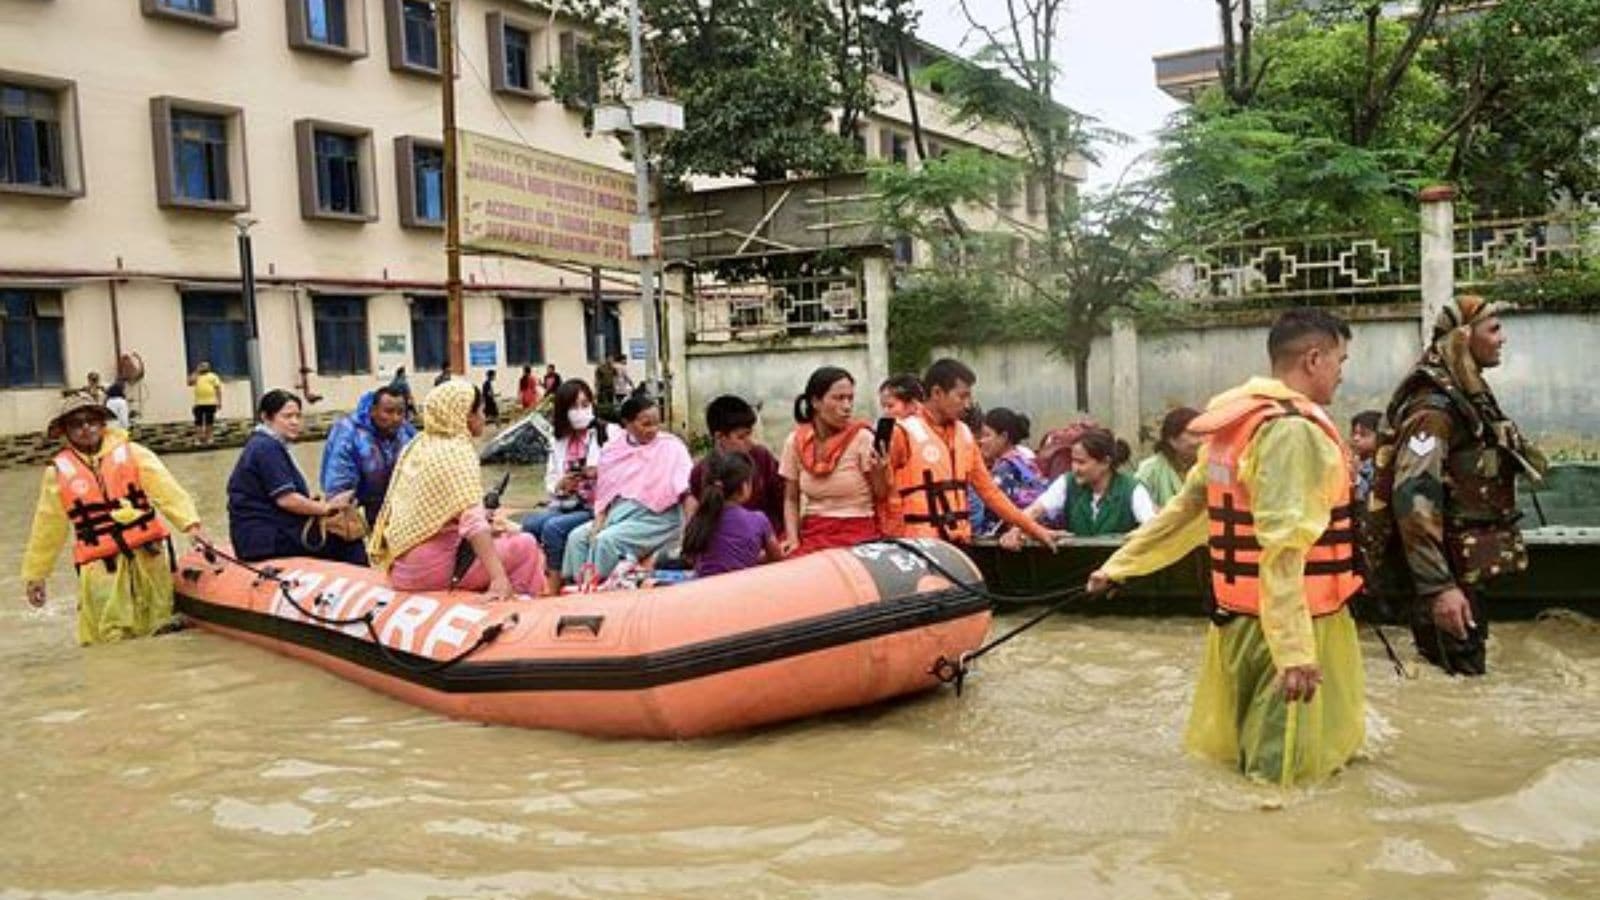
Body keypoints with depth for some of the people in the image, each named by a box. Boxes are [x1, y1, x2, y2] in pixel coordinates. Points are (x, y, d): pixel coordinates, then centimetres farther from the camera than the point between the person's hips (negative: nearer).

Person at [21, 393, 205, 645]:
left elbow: (166, 489, -9)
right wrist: (35, 574, 16)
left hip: (149, 556, 0)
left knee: (158, 632, 10)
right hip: (101, 568, 0)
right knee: (110, 643, -3)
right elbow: (48, 528, 12)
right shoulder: (59, 471, 5)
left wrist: (190, 523, -25)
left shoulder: (131, 453, 2)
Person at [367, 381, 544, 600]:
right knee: (526, 545, -1)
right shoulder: (458, 451, -15)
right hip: (431, 566, -9)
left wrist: (486, 523, 17)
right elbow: (473, 521, -27)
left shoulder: (418, 445, 9)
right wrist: (498, 578, -33)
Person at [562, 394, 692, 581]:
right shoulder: (612, 450, 11)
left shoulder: (671, 446, -3)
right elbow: (603, 494, 14)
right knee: (577, 537, -14)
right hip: (617, 513, 6)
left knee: (606, 540, -25)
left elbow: (687, 489, -13)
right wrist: (598, 522, -3)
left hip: (655, 517, -5)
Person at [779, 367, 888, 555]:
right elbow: (791, 499, 11)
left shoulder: (862, 438, -6)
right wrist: (793, 539, -3)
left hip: (858, 534, -2)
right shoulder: (795, 441, 2)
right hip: (813, 534, 3)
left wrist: (879, 469, -21)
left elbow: (881, 496, -2)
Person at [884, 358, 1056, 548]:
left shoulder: (964, 434, 12)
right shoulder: (904, 433, -7)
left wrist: (1033, 528, 11)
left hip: (960, 543, 6)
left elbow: (988, 489, 14)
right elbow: (889, 496, -6)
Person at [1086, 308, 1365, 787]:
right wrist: (1295, 650, -29)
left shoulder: (1237, 424, 10)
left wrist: (1119, 566, 22)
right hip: (1292, 627, -9)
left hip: (1240, 617, 9)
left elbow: (1186, 508, 16)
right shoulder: (1294, 430, -18)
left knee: (1226, 759, 18)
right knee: (1284, 776, 0)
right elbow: (1283, 547, -26)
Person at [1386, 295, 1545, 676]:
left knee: (1465, 679, 18)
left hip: (1472, 569, 9)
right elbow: (1414, 500, -29)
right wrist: (1438, 586, -32)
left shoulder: (1472, 396, 12)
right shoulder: (1434, 407, -19)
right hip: (1452, 574, -9)